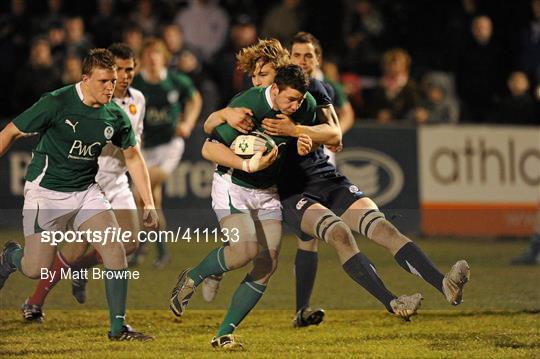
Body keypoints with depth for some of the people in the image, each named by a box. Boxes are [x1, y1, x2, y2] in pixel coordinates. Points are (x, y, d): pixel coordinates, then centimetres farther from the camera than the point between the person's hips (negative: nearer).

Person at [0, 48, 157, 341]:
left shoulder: (115, 116, -3)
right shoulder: (56, 103, -18)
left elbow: (133, 157, 11)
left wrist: (148, 204, 5)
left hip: (86, 191, 4)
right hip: (46, 192, -4)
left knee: (116, 251, -13)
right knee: (36, 269, -7)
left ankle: (118, 327, -4)